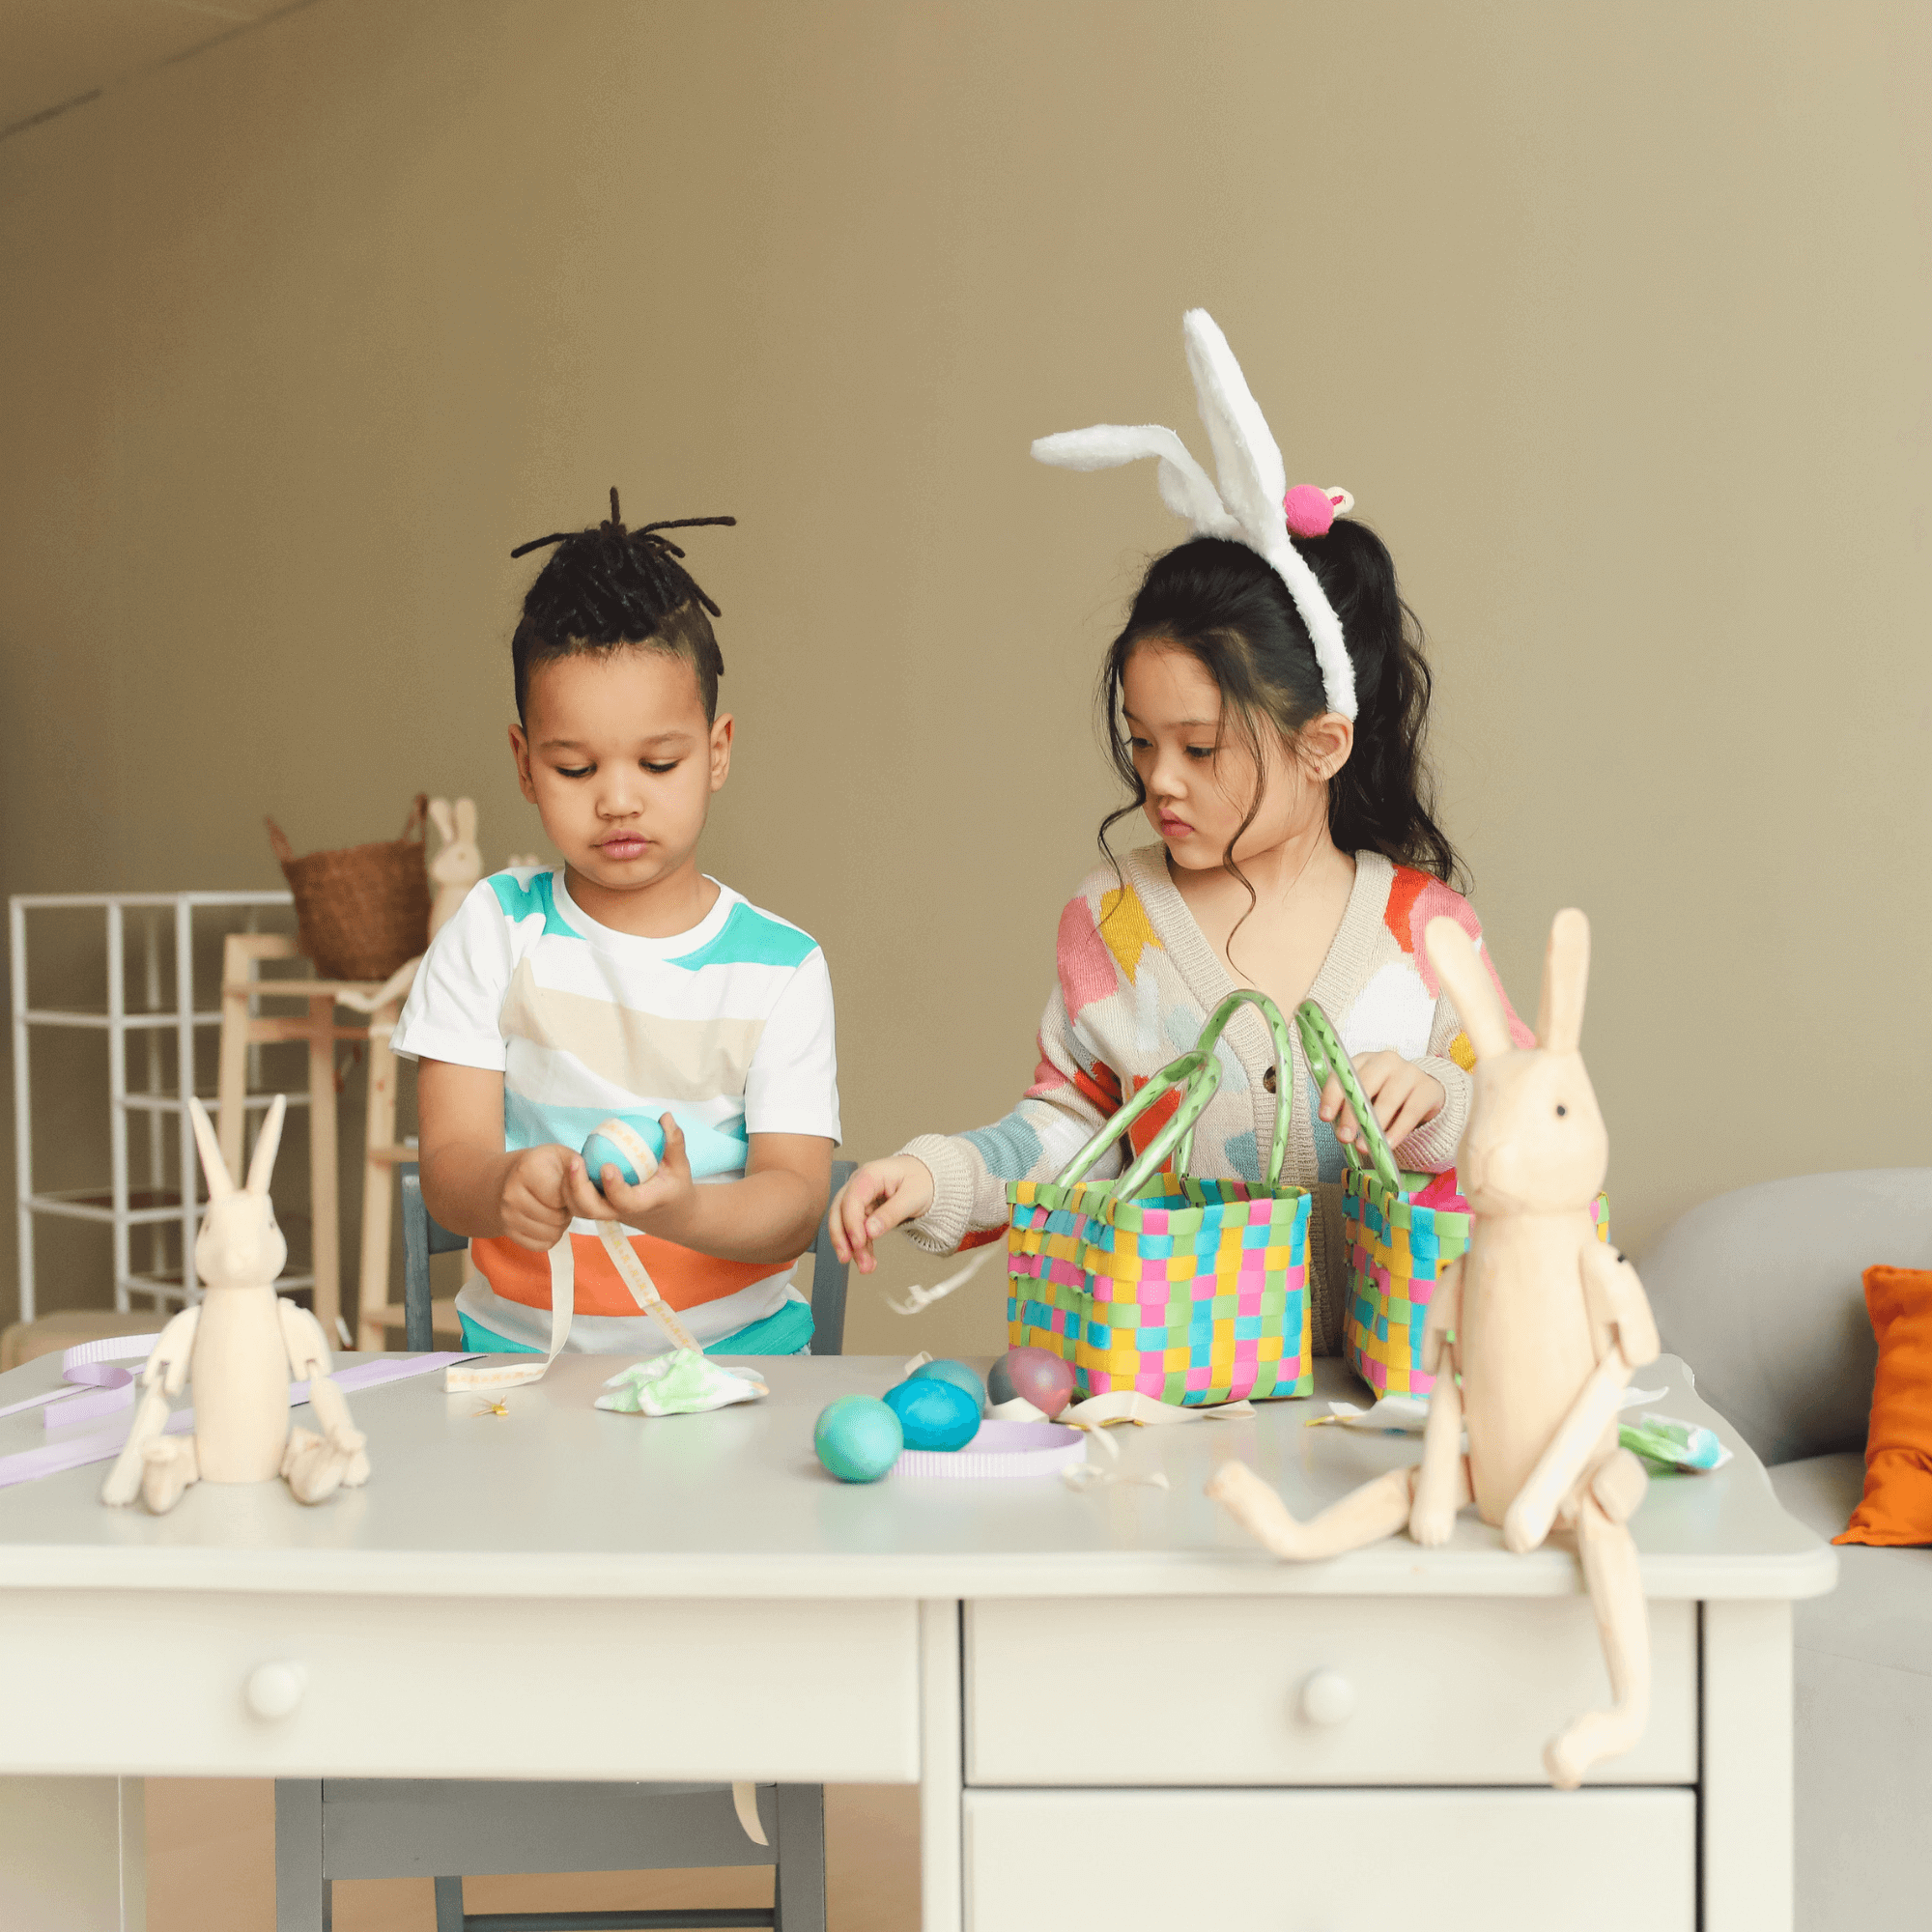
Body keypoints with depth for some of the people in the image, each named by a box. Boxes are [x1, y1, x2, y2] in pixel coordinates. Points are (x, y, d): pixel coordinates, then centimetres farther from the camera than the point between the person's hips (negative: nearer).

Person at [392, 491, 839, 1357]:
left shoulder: (780, 966, 2)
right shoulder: (495, 930, 4)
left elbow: (794, 1203, -4)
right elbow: (447, 1163, -2)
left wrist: (684, 1211, -27)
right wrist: (506, 1185, -27)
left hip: (732, 1351, 0)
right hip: (522, 1345, 0)